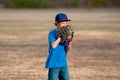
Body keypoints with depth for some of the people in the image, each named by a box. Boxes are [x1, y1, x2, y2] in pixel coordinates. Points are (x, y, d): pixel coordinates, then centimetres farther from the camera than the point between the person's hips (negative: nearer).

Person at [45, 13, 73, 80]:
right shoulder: (52, 33, -7)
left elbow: (68, 49, -1)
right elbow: (53, 45, -21)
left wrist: (70, 41, -19)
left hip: (63, 64, 6)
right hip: (54, 64, -6)